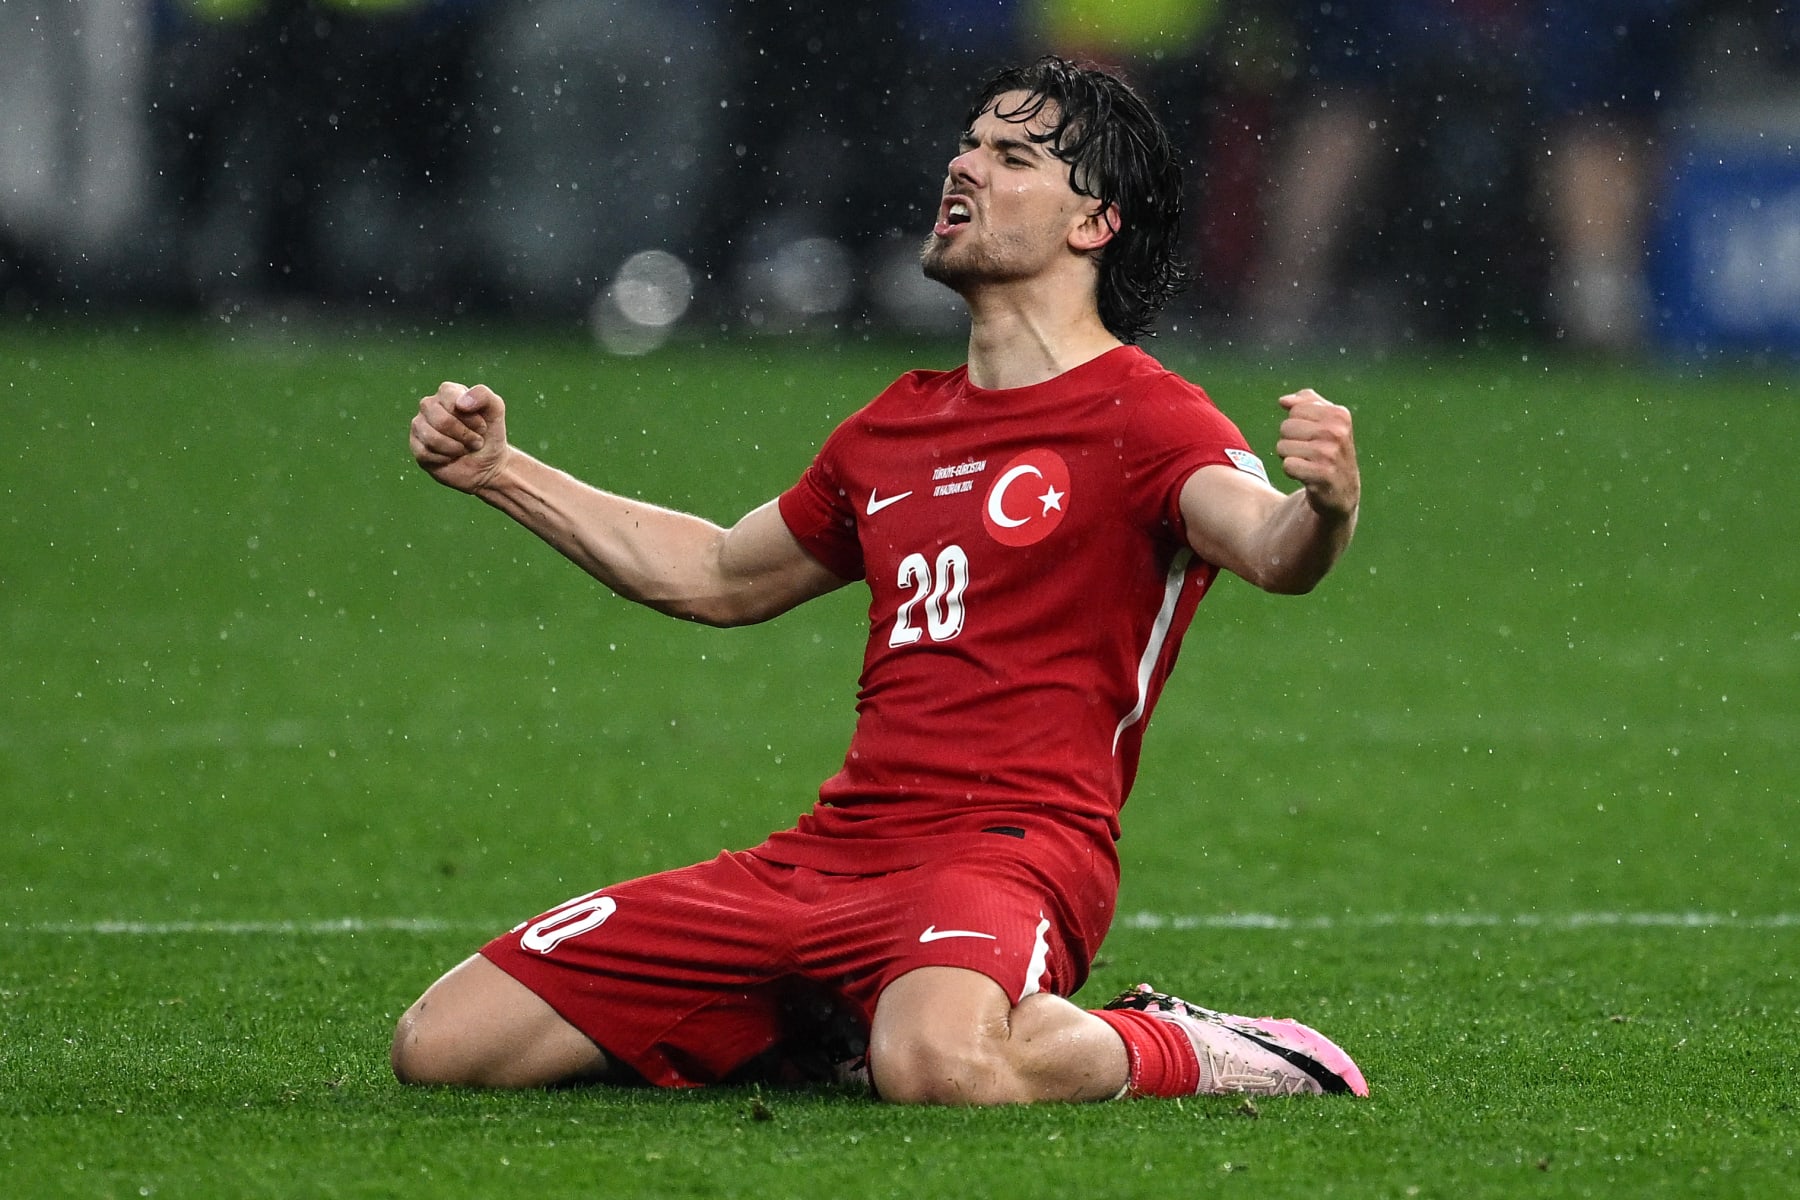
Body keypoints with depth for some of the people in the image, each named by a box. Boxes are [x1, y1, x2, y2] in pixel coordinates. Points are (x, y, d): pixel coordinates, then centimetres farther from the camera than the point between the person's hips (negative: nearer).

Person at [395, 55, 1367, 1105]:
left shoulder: (1142, 415, -1)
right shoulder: (897, 426, 22)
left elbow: (1269, 548, -22)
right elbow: (721, 579, 38)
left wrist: (1324, 509, -47)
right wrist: (501, 472, 34)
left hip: (1009, 851, -8)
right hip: (828, 851, 8)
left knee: (937, 1068, -44)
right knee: (444, 1046, -2)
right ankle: (835, 1031, 13)